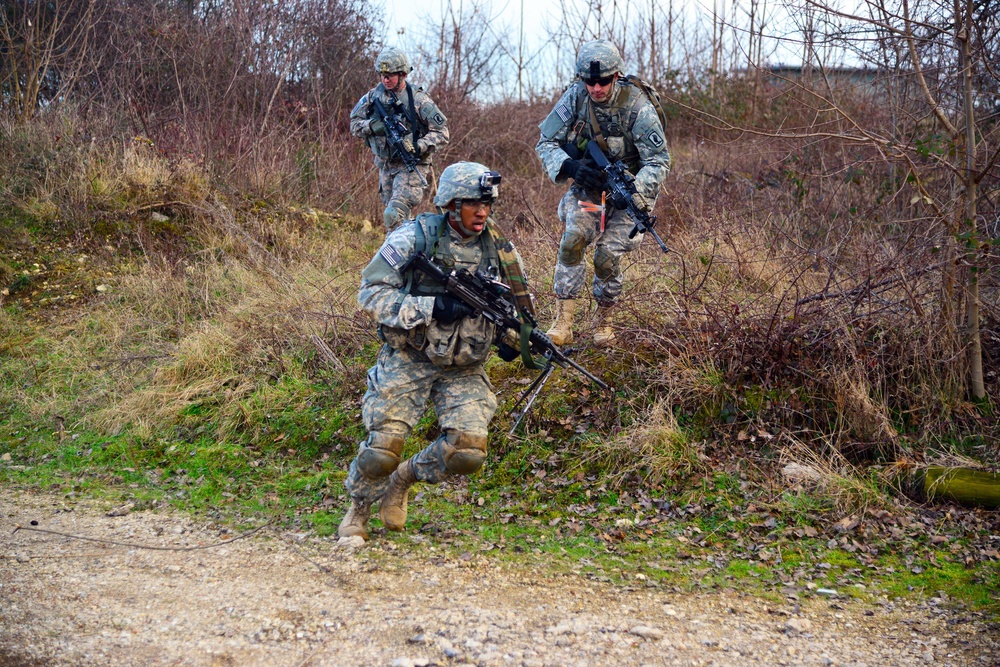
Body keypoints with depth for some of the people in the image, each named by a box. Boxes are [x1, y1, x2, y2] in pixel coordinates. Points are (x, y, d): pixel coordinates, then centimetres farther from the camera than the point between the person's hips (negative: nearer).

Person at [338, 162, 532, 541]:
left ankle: (406, 477, 17)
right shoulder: (415, 237, -10)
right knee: (382, 448, -12)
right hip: (408, 362, -3)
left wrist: (510, 337, -3)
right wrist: (431, 307, -24)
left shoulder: (497, 248, 3)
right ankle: (358, 507, 21)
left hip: (464, 370, 3)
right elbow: (371, 294, -14)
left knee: (468, 451, -14)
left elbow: (517, 302, 18)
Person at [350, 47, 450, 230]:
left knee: (394, 215, -22)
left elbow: (441, 132, -10)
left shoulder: (418, 99, -11)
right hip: (385, 166, 6)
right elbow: (354, 124, 8)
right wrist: (371, 126, -14)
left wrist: (418, 147, -25)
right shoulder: (373, 96, 3)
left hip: (411, 167, -6)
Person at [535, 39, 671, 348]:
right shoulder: (575, 97, -10)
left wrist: (634, 193, -35)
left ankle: (603, 320, 12)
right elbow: (546, 143, -4)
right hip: (588, 186, 2)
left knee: (607, 257, -16)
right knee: (572, 238, -24)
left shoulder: (636, 105, -20)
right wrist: (571, 167, -25)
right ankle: (563, 322, -18)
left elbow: (659, 160, -18)